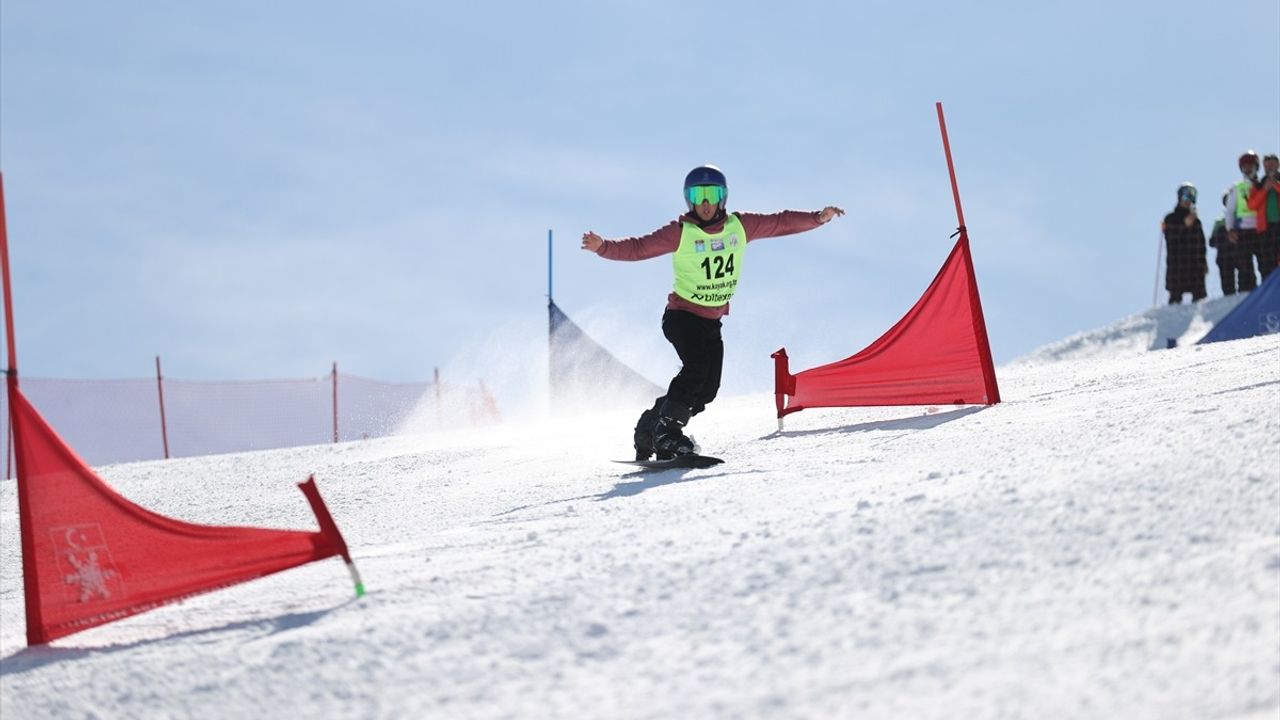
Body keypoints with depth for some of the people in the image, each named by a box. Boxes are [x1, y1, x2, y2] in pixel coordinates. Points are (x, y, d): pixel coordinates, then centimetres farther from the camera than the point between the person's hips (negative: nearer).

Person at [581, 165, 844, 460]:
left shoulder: (740, 226, 0)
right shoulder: (680, 232, -12)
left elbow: (780, 223, 7)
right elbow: (637, 248, -15)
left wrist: (817, 218, -1)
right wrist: (603, 247, -30)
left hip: (712, 322, 6)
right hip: (682, 315, -6)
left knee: (707, 388, -1)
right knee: (697, 367, -26)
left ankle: (648, 431, 11)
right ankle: (667, 432, -18)